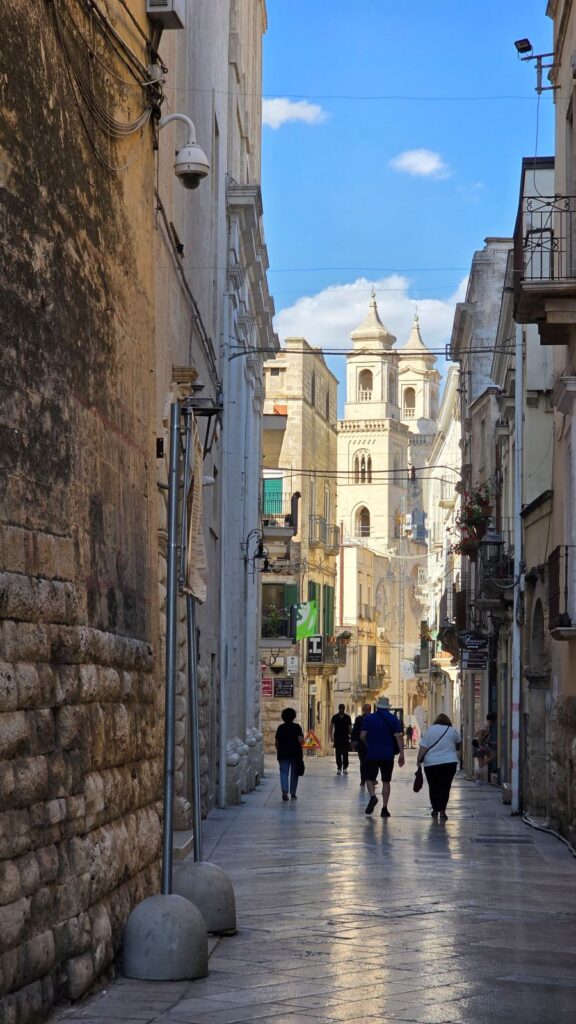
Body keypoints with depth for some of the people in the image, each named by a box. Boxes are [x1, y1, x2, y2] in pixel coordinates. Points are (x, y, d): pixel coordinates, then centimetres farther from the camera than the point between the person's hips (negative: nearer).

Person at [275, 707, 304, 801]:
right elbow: (300, 740, -14)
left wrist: (278, 751, 19)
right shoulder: (297, 727, -5)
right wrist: (303, 737, 7)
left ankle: (284, 791, -23)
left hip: (283, 754, 1)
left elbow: (276, 742, 5)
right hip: (295, 754, -1)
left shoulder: (280, 728, 2)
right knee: (294, 774, 11)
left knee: (284, 772, -2)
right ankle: (293, 793, 16)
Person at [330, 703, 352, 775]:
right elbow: (331, 727, 1)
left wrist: (351, 736, 0)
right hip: (337, 738, 0)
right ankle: (339, 768, 8)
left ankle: (345, 768, 1)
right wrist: (331, 737, -8)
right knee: (338, 754, 2)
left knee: (345, 754, -3)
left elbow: (350, 727, 6)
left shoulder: (347, 717, 4)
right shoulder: (335, 717, 2)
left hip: (345, 738, 0)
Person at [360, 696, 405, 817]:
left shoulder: (369, 718, 0)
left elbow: (362, 736, -4)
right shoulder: (394, 719, 1)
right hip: (388, 755, 1)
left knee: (370, 778, 11)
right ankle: (384, 808, 5)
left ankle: (372, 796, -17)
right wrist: (401, 754, -7)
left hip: (372, 754, -1)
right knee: (386, 781, 9)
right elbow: (398, 737, -8)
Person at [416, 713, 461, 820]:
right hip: (449, 762, -1)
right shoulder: (452, 730, 6)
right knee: (445, 787, -1)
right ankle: (442, 810, -11)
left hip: (431, 763, 1)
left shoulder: (430, 730, 3)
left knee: (433, 787, 11)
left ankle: (435, 810, 18)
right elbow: (458, 742, 26)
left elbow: (423, 747, -3)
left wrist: (419, 759, 3)